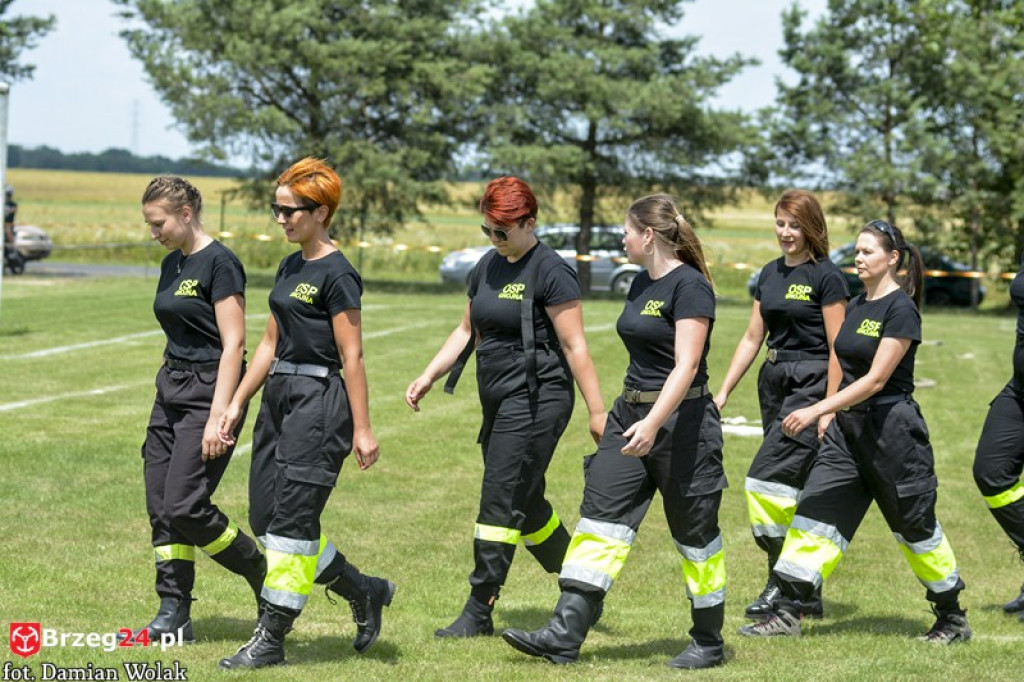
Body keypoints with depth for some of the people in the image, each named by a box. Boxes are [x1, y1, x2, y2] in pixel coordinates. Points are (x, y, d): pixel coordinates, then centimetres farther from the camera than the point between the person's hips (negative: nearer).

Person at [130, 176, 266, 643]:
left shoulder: (219, 263, -13)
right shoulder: (172, 264, 13)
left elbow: (233, 344, -17)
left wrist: (218, 417, -21)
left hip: (209, 391, -9)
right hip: (170, 390, 9)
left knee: (185, 507, -12)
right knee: (160, 507, 3)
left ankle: (263, 576, 7)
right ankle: (173, 615, 8)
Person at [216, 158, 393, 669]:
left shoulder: (336, 274, -11)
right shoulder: (289, 268, 14)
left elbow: (352, 357, -13)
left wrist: (362, 429, -14)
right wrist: (236, 404, 18)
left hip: (318, 401, -9)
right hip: (279, 397, 9)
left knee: (290, 521, -6)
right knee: (265, 519, 7)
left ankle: (270, 639, 1)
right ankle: (364, 592, 21)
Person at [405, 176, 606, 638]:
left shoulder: (550, 272, -12)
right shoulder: (488, 268, 12)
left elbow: (575, 346, -13)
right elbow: (467, 332, 21)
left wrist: (597, 412, -14)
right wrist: (428, 378, 11)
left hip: (538, 399, -9)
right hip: (499, 403, 9)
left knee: (501, 504, -9)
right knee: (525, 504, 15)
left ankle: (478, 612, -5)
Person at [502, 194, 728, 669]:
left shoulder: (689, 286, -15)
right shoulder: (641, 284, 13)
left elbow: (686, 365, -22)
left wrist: (654, 422, -30)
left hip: (680, 420, -9)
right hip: (631, 414, 9)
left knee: (694, 533, 3)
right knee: (600, 515, -1)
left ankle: (709, 643, 17)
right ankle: (565, 634, -5)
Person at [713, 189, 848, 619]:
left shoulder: (826, 276, -8)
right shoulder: (770, 274, 13)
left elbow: (838, 349, -11)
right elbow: (753, 337, 17)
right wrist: (723, 392, 13)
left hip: (811, 384, -8)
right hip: (774, 384, 8)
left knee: (768, 479, -16)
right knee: (794, 490, 9)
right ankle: (808, 595, 15)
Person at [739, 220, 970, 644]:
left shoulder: (901, 309, -15)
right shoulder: (857, 305, 10)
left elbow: (875, 379, -21)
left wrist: (816, 411, -25)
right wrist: (830, 416, 16)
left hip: (892, 428, -8)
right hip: (848, 426, 8)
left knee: (916, 526, 4)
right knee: (815, 514, -1)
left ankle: (953, 620, 20)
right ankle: (786, 614, -1)